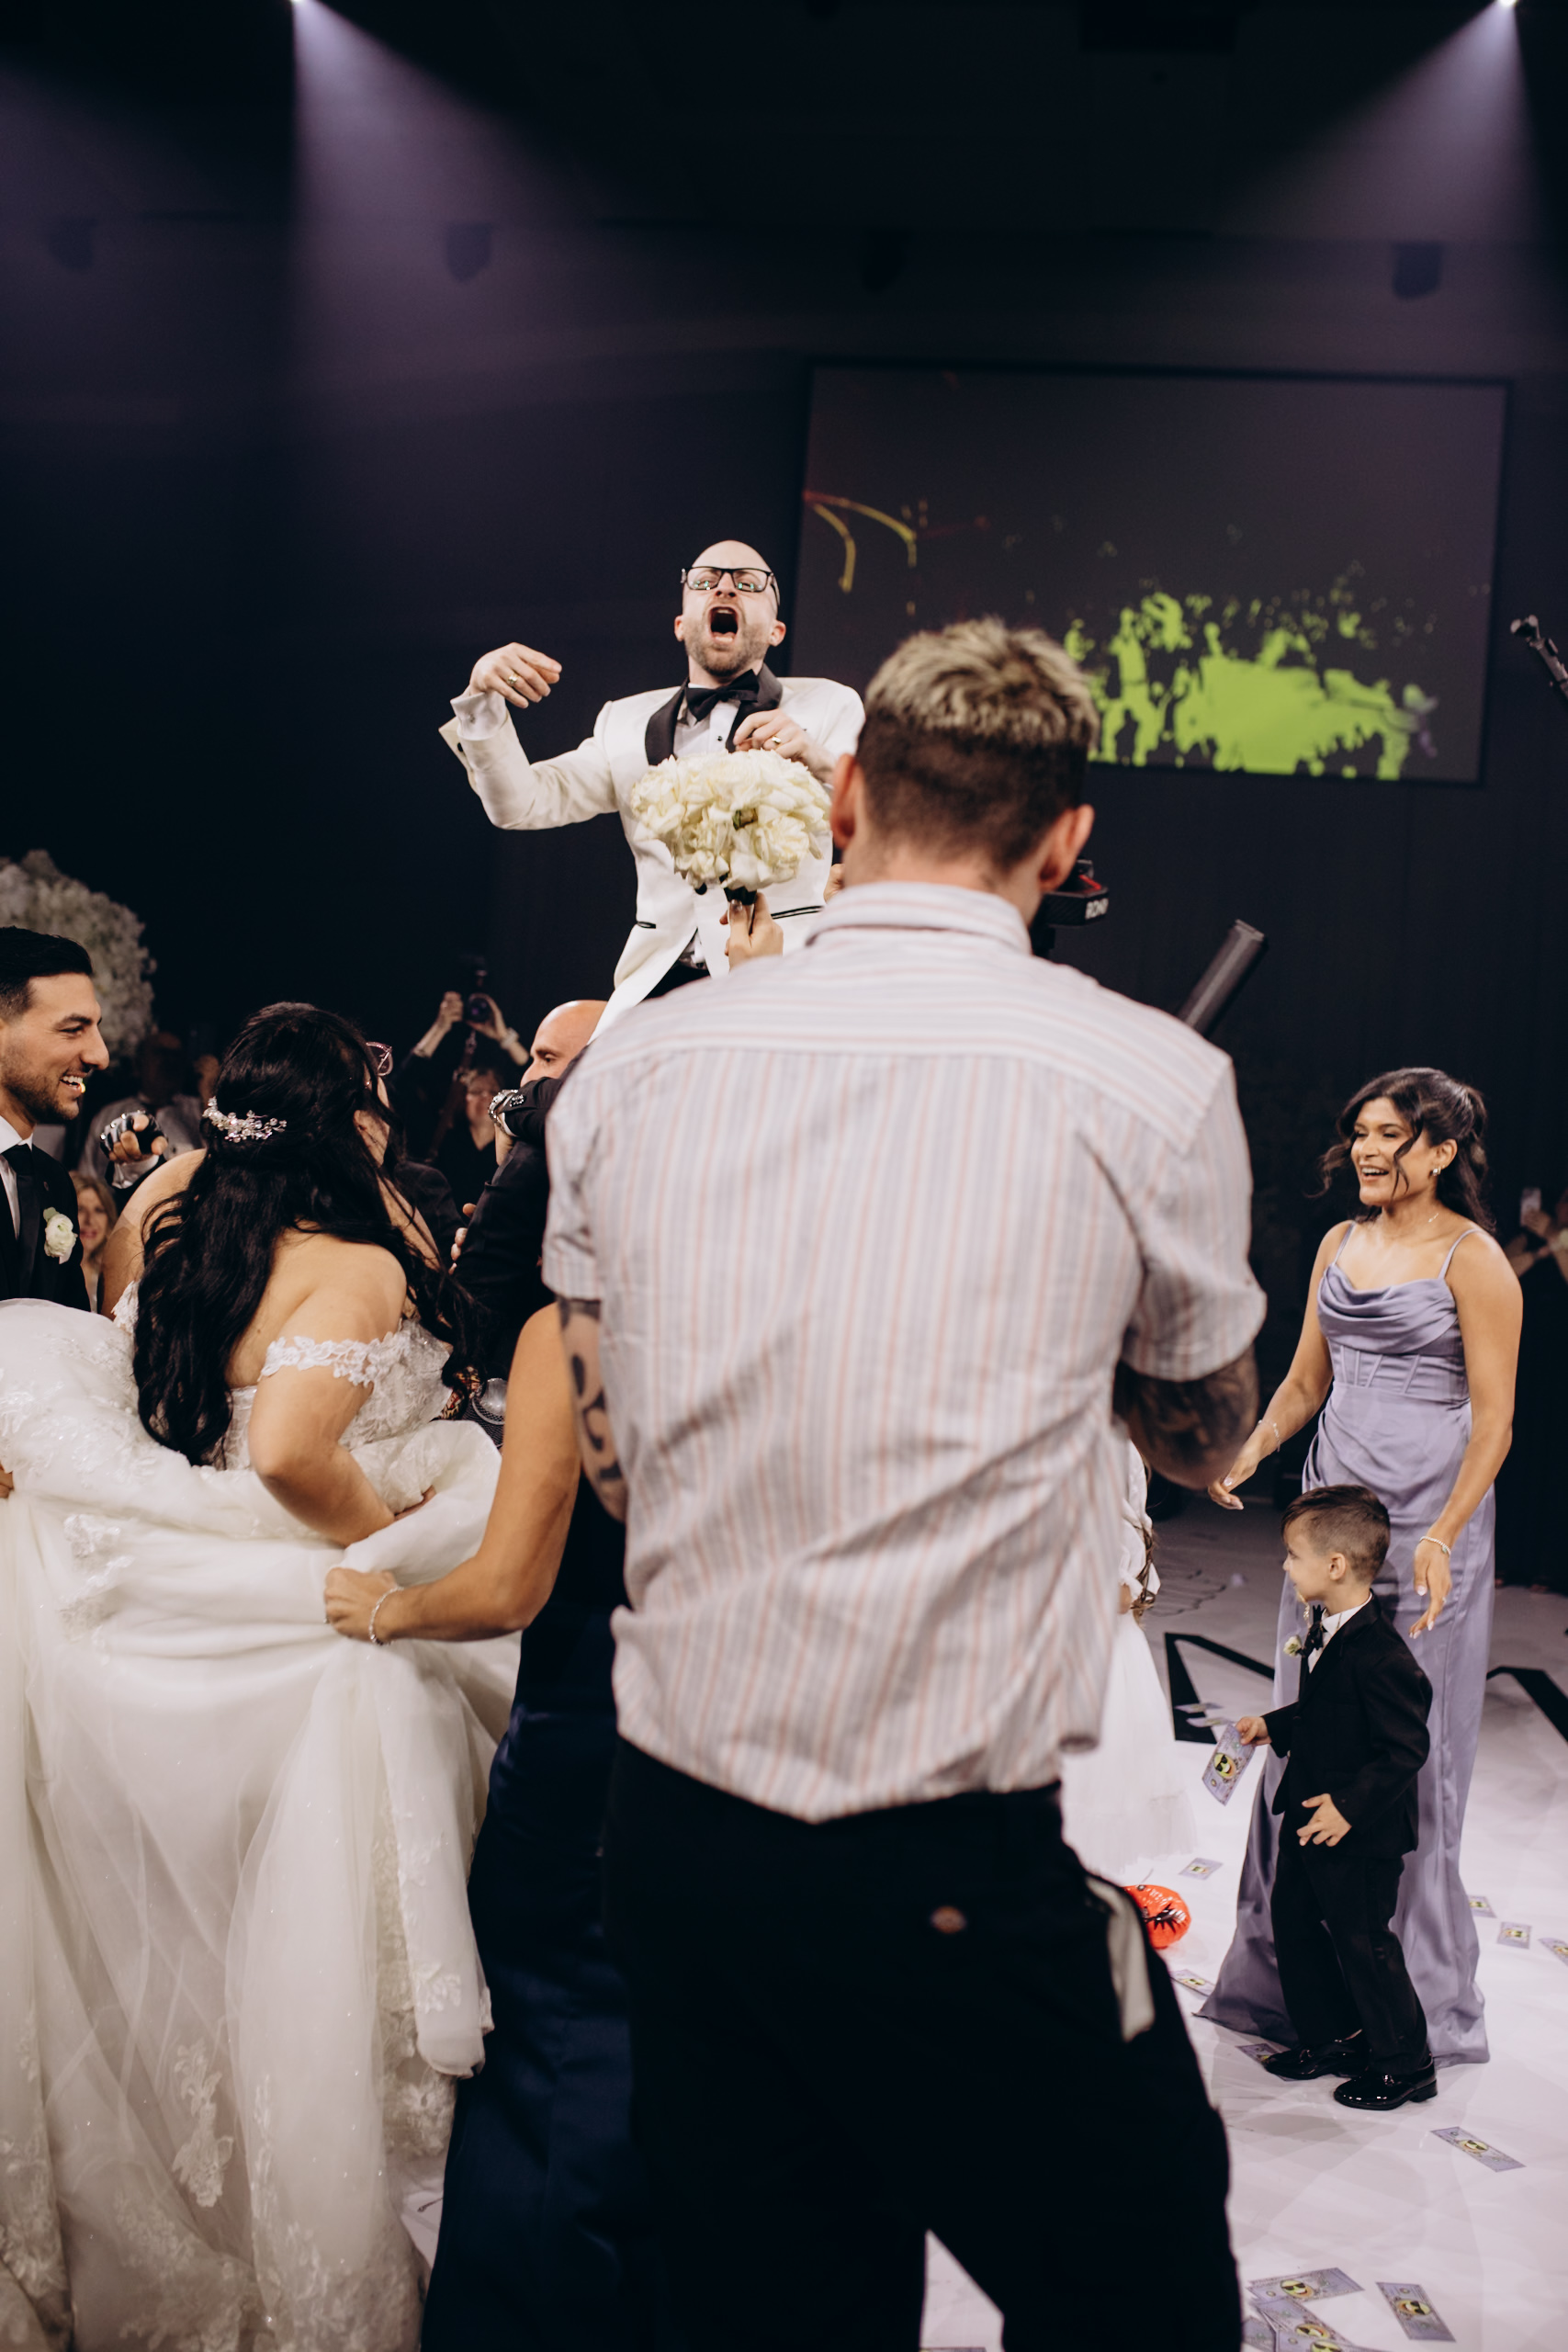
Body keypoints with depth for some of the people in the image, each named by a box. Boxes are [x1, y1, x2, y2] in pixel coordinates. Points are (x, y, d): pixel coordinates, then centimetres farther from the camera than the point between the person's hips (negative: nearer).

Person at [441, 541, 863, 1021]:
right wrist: (483, 698, -5)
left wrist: (816, 761, -29)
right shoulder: (628, 722, 19)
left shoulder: (827, 706, 12)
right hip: (659, 982, 2)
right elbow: (521, 805, 11)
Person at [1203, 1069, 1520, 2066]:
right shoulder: (1341, 1243, 12)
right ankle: (1290, 1974, 23)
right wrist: (1250, 1452, 3)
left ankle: (1419, 1997, 16)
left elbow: (1494, 1417, -10)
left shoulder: (1474, 1259, -7)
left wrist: (1443, 1535, -19)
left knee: (1411, 1754, 0)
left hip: (1429, 1524, -6)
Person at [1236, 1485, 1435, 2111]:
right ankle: (1331, 2036, 36)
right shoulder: (1326, 1631, 1)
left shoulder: (1382, 1658, -29)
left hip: (1361, 1832, -9)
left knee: (1362, 1941, 6)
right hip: (1308, 1817, 10)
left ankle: (1404, 2061, 26)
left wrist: (1350, 1806, -26)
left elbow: (1406, 1749, -26)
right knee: (1293, 1920, 18)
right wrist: (1273, 1727, 9)